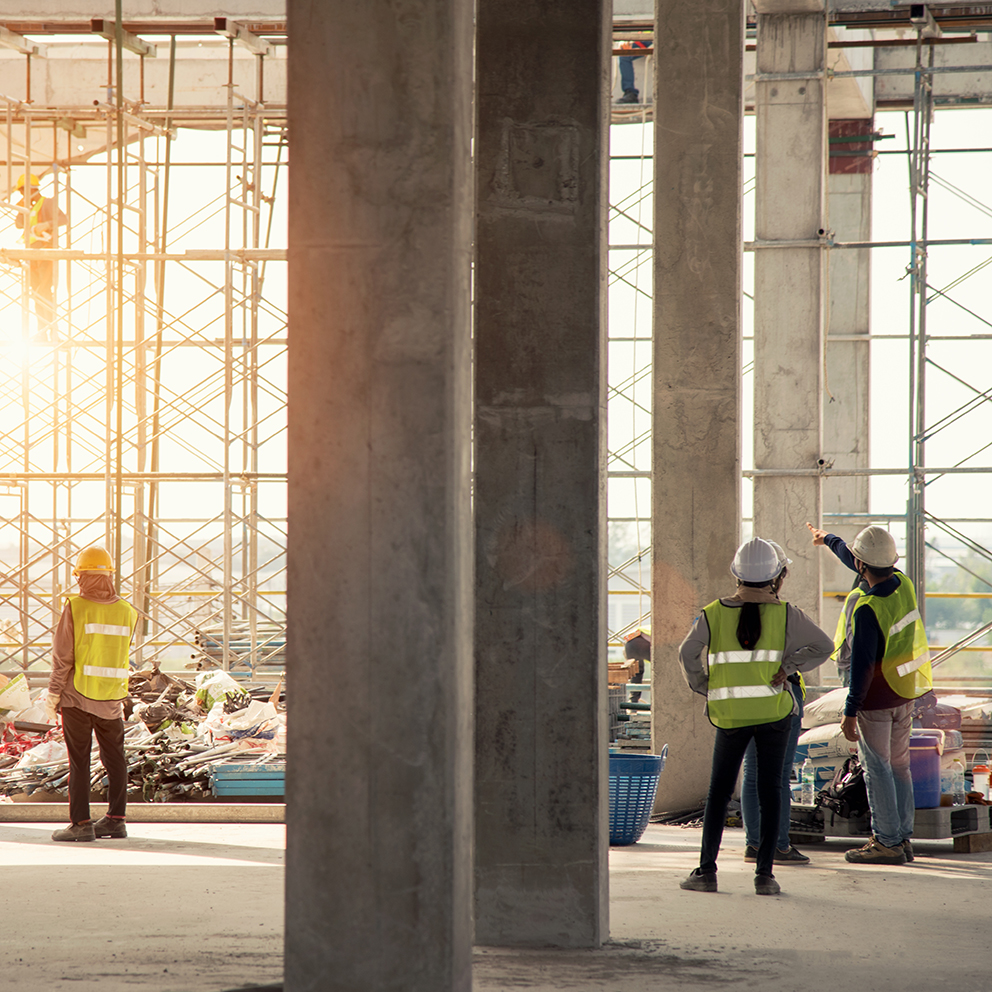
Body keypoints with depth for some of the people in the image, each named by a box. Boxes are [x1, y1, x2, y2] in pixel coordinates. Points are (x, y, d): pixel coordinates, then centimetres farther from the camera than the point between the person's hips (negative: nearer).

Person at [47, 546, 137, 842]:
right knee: (114, 757, 13)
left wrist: (53, 694, -3)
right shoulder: (126, 612, 1)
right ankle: (116, 818, 17)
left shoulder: (75, 607, -10)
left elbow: (62, 656, -9)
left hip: (77, 695, -3)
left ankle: (81, 822, -3)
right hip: (112, 696, 3)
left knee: (79, 759, 0)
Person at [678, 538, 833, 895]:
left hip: (730, 715, 1)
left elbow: (688, 654, -4)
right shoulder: (785, 614, -4)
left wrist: (704, 688, 9)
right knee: (770, 790, 4)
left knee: (719, 791, 11)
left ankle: (707, 870, 6)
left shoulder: (714, 613, -3)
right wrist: (788, 666, 0)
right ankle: (764, 873, 0)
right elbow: (823, 646, -5)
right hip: (774, 711, -1)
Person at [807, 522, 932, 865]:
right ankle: (903, 838, 19)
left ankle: (887, 842, 1)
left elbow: (862, 666, -23)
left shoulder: (868, 609, -24)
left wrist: (850, 712, -16)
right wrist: (829, 539, 35)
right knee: (899, 766, 14)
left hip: (877, 698, -8)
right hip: (905, 694, 8)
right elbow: (864, 565, 19)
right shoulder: (903, 585, -1)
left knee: (877, 770, -1)